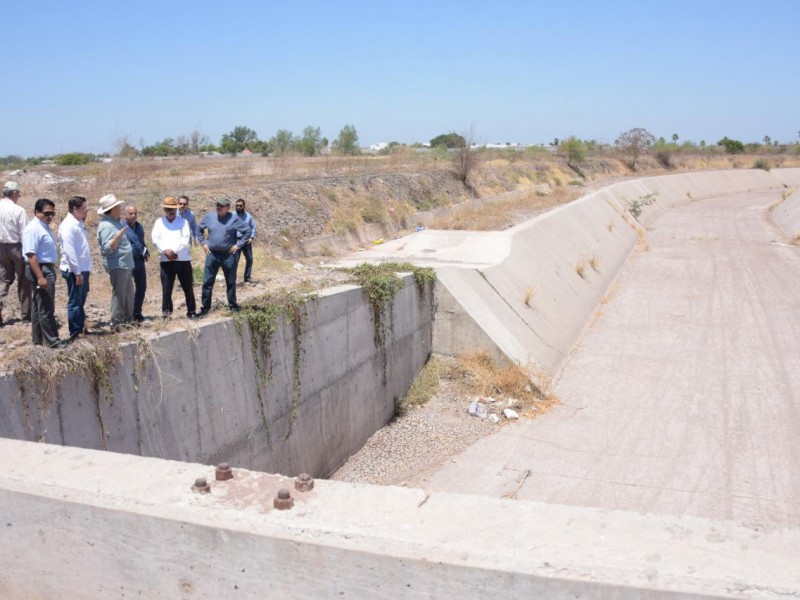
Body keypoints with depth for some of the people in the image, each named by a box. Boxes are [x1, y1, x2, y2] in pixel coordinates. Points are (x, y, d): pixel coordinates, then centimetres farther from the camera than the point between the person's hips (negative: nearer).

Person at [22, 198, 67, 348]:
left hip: (48, 269, 11)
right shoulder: (33, 229, -18)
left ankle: (38, 338, 25)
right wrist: (40, 277, -29)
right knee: (46, 308, -5)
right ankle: (51, 340, 0)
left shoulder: (44, 227, 13)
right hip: (40, 270, -11)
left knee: (39, 306, 16)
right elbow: (31, 255, -24)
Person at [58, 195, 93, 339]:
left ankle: (81, 328, 28)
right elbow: (69, 251, -22)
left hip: (83, 269, 9)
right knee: (74, 302, -1)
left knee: (80, 301, 17)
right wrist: (77, 272, -22)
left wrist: (85, 269, 16)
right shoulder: (68, 225, -16)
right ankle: (75, 333, 7)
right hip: (74, 271, -9)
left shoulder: (79, 224, 13)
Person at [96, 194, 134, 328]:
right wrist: (118, 236, -34)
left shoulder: (115, 222, 13)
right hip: (117, 265, -10)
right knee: (119, 294, -6)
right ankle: (116, 323, 0)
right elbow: (108, 248, -25)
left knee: (128, 294, 16)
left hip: (125, 264, 10)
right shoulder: (106, 226, -17)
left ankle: (128, 319, 25)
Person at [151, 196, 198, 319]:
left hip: (183, 259, -1)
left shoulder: (183, 221, 5)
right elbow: (155, 239, -1)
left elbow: (185, 239, -6)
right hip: (166, 260, 1)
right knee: (166, 288, 1)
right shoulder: (159, 222, 10)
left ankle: (191, 311, 13)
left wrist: (173, 250, -14)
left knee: (188, 287, 4)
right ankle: (166, 313, 6)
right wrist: (166, 251, -16)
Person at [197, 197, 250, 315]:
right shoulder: (209, 217, 2)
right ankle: (205, 307, 11)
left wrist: (238, 245, -7)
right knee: (207, 282, 2)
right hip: (212, 255, 2)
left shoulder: (234, 218, -7)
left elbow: (247, 231, -4)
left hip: (228, 255, -2)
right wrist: (203, 243, 7)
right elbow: (199, 229, 16)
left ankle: (233, 306, 21)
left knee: (231, 283, 9)